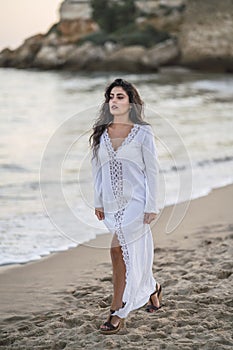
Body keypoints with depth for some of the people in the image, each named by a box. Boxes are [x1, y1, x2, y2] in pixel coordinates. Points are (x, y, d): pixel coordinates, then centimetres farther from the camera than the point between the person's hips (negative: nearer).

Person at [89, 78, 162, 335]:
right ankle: (152, 290, 36)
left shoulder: (142, 133, -4)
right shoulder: (101, 133, 8)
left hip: (135, 200, -5)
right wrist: (98, 202, 8)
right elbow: (97, 169, 12)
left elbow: (152, 170, -4)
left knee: (119, 249, -14)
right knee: (131, 253, 11)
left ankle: (118, 312, -7)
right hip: (112, 203, 5)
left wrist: (151, 206, -9)